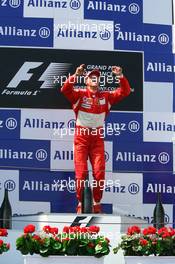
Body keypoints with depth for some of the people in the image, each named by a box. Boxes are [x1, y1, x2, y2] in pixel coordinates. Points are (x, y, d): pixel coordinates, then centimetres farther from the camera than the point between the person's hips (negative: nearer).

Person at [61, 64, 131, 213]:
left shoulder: (106, 97, 8)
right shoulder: (79, 94, 0)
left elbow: (125, 92, 4)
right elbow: (65, 90, -17)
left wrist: (121, 77, -10)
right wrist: (76, 75, -28)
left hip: (97, 137, 2)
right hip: (81, 136, -2)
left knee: (99, 172, -2)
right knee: (81, 172, -2)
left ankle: (97, 203, 10)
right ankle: (80, 203, 10)